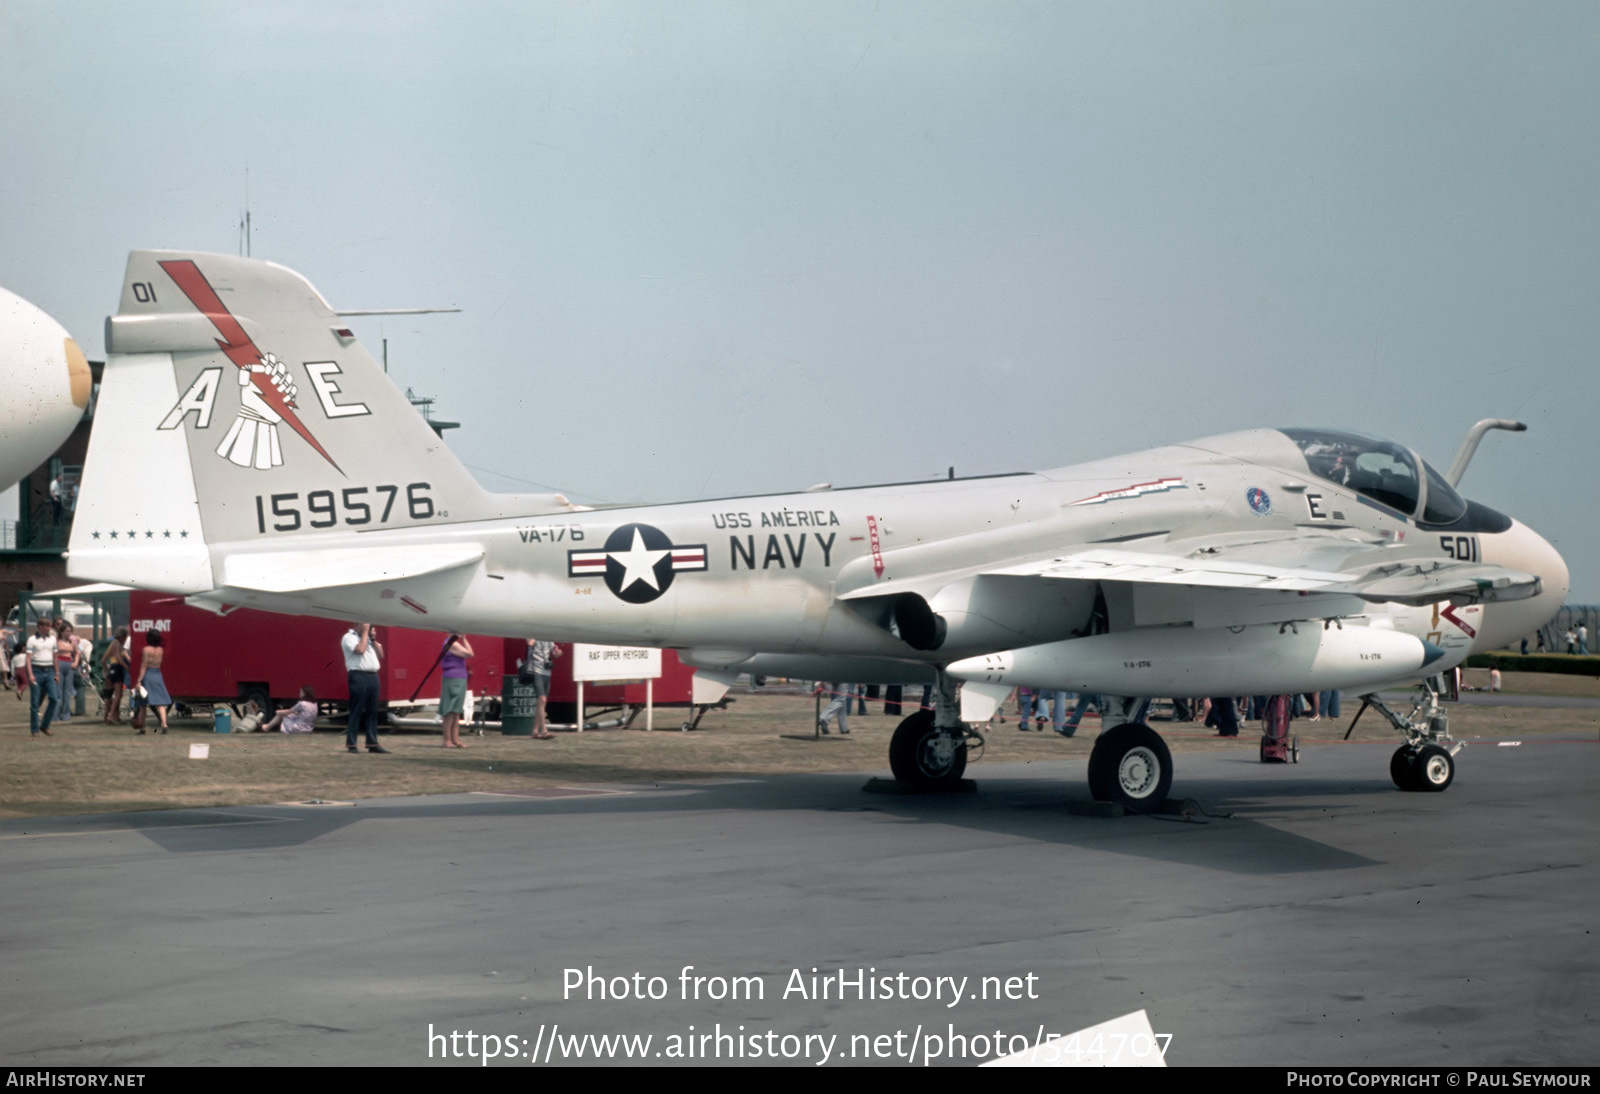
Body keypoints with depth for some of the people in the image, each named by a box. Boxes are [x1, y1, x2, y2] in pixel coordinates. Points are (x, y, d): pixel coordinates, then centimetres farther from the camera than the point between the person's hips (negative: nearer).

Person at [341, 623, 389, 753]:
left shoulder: (369, 639, 21)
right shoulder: (349, 637, -1)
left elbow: (381, 654, 15)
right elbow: (360, 650, -18)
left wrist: (373, 639, 6)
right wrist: (365, 633, -8)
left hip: (373, 676, 7)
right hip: (358, 675, -7)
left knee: (372, 711, 7)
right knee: (356, 711, -7)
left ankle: (372, 743, 10)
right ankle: (351, 744, -4)